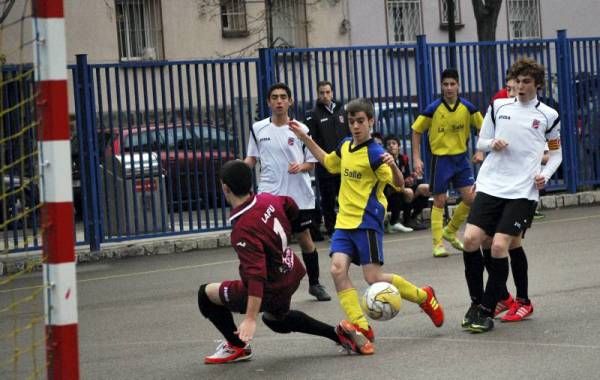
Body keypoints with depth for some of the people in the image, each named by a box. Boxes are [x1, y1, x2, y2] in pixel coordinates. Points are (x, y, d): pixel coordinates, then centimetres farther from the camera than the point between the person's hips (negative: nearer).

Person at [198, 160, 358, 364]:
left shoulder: (243, 230, -33)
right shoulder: (267, 200, -10)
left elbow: (256, 276, -37)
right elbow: (291, 208, 13)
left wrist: (250, 319, -38)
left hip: (271, 290, -8)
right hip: (291, 274, 8)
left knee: (206, 294, 4)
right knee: (276, 319, 37)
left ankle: (237, 347, 17)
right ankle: (338, 333, 32)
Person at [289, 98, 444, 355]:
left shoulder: (374, 153, -12)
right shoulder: (345, 146, 10)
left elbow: (399, 185, -16)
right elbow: (328, 162, 31)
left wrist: (394, 166, -37)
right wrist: (304, 138, 29)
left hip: (367, 221, -7)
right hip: (344, 221, 7)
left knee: (373, 277, -8)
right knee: (338, 268, -15)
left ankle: (424, 297, 16)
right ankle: (360, 327, -18)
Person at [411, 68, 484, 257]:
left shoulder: (467, 107, -5)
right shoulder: (433, 109, -12)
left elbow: (482, 128, 8)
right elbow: (416, 131, -3)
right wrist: (416, 159, -8)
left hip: (461, 157, 3)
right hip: (440, 158, -3)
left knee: (471, 199, -1)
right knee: (439, 201, 1)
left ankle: (450, 231, 22)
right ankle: (438, 243, 9)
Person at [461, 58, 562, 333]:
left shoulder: (548, 116, 5)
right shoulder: (498, 107, 10)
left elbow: (556, 153, 16)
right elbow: (481, 142, 16)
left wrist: (545, 174, -1)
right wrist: (492, 144, -6)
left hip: (523, 191, -3)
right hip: (490, 185, 3)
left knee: (500, 246, -14)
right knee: (471, 239, -12)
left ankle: (487, 311, -3)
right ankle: (477, 302, 7)